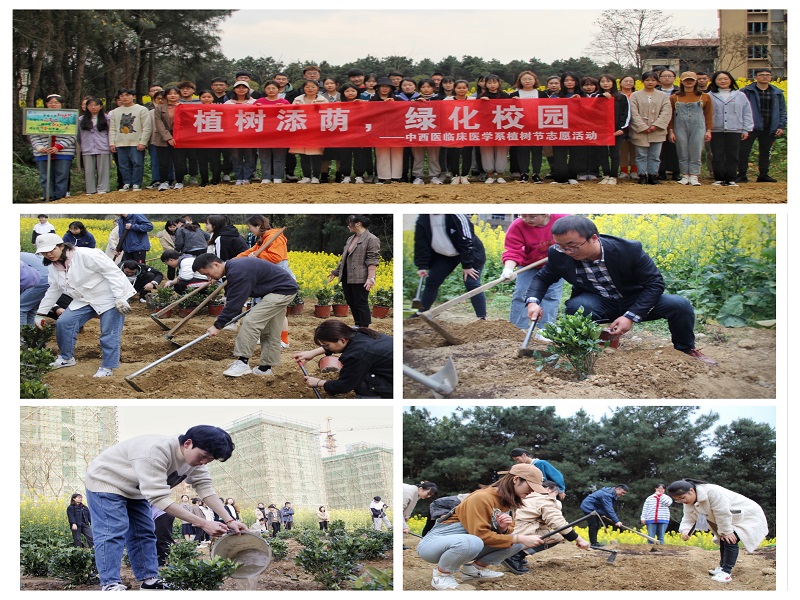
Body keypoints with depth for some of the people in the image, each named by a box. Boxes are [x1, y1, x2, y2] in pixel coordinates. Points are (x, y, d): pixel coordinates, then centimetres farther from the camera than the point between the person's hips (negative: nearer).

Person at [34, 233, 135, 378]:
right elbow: (53, 290, 16)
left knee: (109, 333, -9)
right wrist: (40, 313, 13)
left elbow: (113, 272, -25)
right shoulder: (53, 267, 1)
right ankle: (66, 358, 12)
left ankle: (107, 367, 4)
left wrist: (120, 298, -29)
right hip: (85, 300, 7)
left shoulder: (86, 255, -26)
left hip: (110, 297, -7)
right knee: (63, 322, -5)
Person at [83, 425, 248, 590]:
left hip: (134, 490, 9)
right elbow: (158, 497, -41)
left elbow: (205, 488, -10)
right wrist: (203, 524, -42)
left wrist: (229, 521, -23)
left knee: (144, 533, 3)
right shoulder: (156, 452, -41)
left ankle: (149, 580, 5)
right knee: (113, 533, -18)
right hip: (105, 482, -9)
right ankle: (110, 585, -21)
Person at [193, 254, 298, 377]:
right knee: (270, 332, 15)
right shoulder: (232, 266, 6)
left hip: (283, 291, -11)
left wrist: (218, 325, -22)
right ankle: (266, 367, 21)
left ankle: (242, 362, -14)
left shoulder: (237, 273, -27)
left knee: (251, 322, -16)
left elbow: (234, 303, -26)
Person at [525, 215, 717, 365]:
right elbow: (542, 277, 1)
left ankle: (687, 350, 8)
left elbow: (655, 283, -18)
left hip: (635, 302, 0)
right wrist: (533, 301, -21)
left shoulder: (628, 249, -26)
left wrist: (630, 317, -28)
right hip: (598, 304, 0)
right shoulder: (559, 255, -18)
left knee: (679, 305, -23)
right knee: (576, 306, -36)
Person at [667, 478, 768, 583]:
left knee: (730, 540, -20)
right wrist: (684, 531, -26)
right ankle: (722, 567, 35)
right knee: (723, 540, 19)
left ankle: (726, 573, -19)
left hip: (747, 515, -9)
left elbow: (723, 514, -32)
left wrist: (726, 532, -23)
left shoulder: (713, 492, -37)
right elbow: (688, 519, -5)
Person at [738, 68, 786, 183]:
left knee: (765, 152, 11)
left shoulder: (777, 93, 11)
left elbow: (782, 111, 14)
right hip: (751, 127, -3)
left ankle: (763, 175, 20)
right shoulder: (746, 91, -1)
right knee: (743, 151, -6)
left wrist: (781, 126, 4)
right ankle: (742, 175, 0)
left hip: (769, 129, 3)